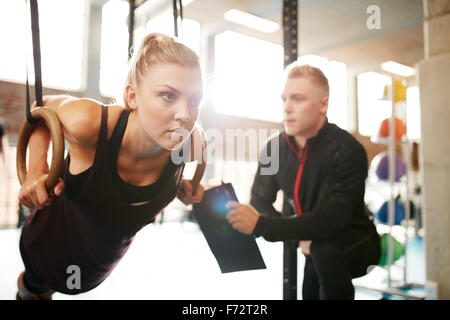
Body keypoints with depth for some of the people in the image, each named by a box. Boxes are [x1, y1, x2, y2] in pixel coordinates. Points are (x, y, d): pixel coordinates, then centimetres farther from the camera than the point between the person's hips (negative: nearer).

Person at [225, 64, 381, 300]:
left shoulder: (347, 151, -23)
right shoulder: (274, 148, -7)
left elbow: (326, 220, -30)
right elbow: (260, 202, -7)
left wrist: (260, 225, -38)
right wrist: (298, 237, -23)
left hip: (354, 244, -5)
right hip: (310, 245, 5)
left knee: (325, 250, -33)